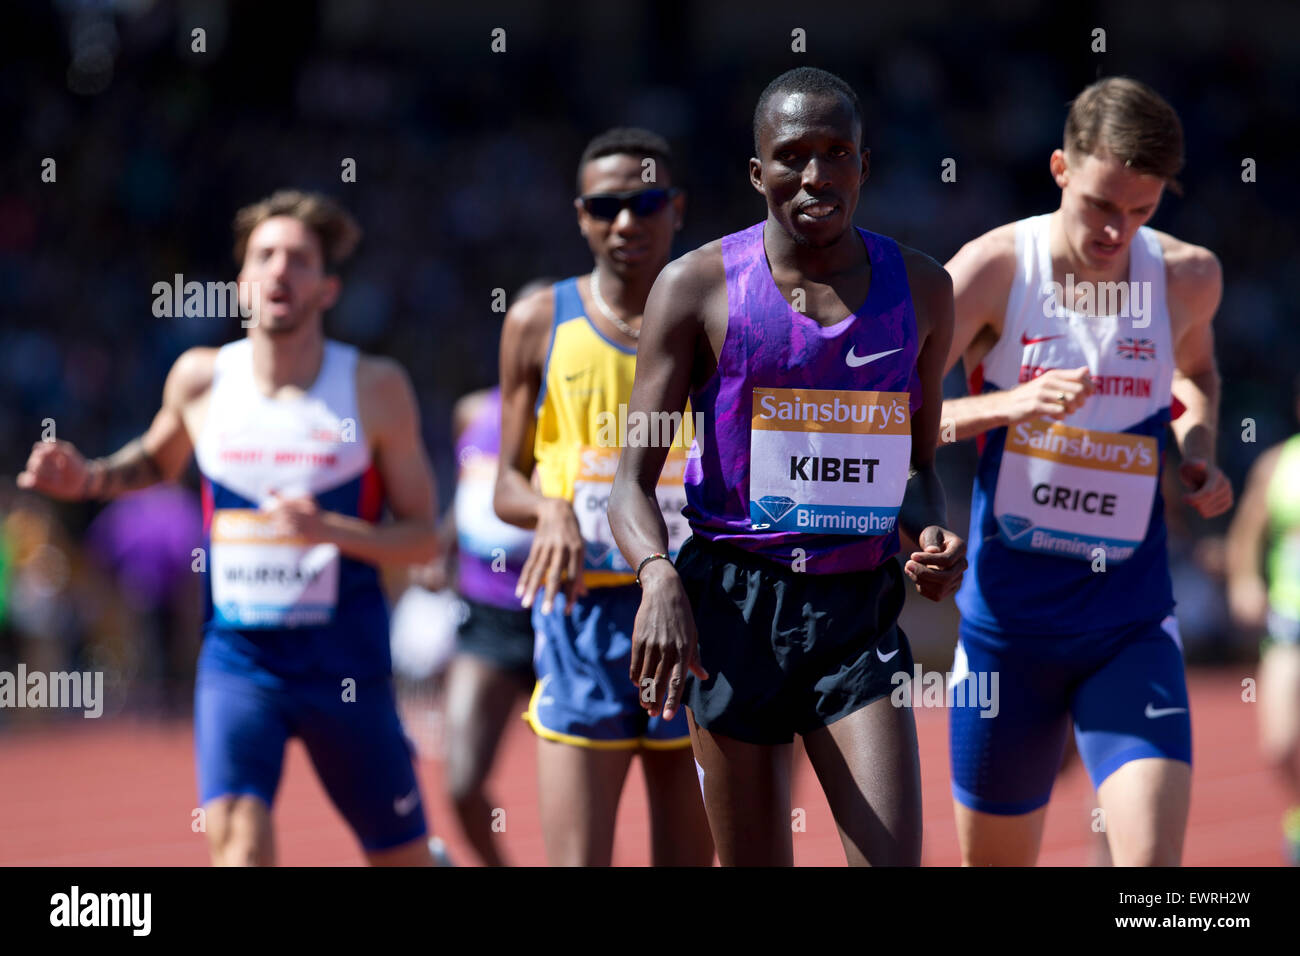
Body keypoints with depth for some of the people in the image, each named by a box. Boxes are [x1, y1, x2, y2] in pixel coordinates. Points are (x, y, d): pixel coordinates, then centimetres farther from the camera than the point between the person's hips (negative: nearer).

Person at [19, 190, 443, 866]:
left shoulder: (376, 389, -6)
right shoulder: (201, 379, 0)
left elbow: (422, 538, -3)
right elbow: (157, 461, 22)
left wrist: (330, 529, -21)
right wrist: (87, 480, 2)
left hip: (346, 664, 0)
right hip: (236, 660, 1)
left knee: (402, 863, 12)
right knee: (239, 843, -23)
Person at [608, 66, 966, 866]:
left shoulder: (919, 289, 7)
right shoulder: (698, 288, -2)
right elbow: (633, 481, -4)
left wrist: (931, 535, -3)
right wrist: (658, 576, -25)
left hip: (860, 613, 2)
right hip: (733, 610, -2)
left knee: (894, 860, -13)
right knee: (753, 867, 5)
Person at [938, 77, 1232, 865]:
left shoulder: (1189, 278, 0)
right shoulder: (995, 269, -9)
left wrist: (1199, 452, 4)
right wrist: (1006, 404, -28)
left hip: (1133, 622, 1)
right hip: (1008, 617, -1)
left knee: (1154, 860, -16)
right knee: (997, 860, 12)